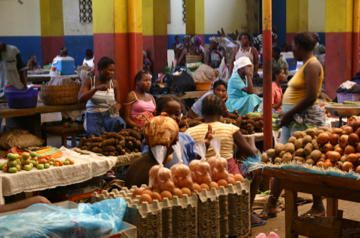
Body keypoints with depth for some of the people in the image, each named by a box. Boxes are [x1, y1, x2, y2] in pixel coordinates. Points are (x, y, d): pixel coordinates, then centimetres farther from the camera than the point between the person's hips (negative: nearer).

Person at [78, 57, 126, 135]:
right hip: (93, 116, -2)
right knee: (97, 136, -33)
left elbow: (117, 102, 14)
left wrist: (117, 107, -11)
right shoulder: (89, 81, 1)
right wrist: (96, 88, -25)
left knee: (119, 124, -32)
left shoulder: (113, 83, 7)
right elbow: (81, 98, -13)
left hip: (109, 115, 2)